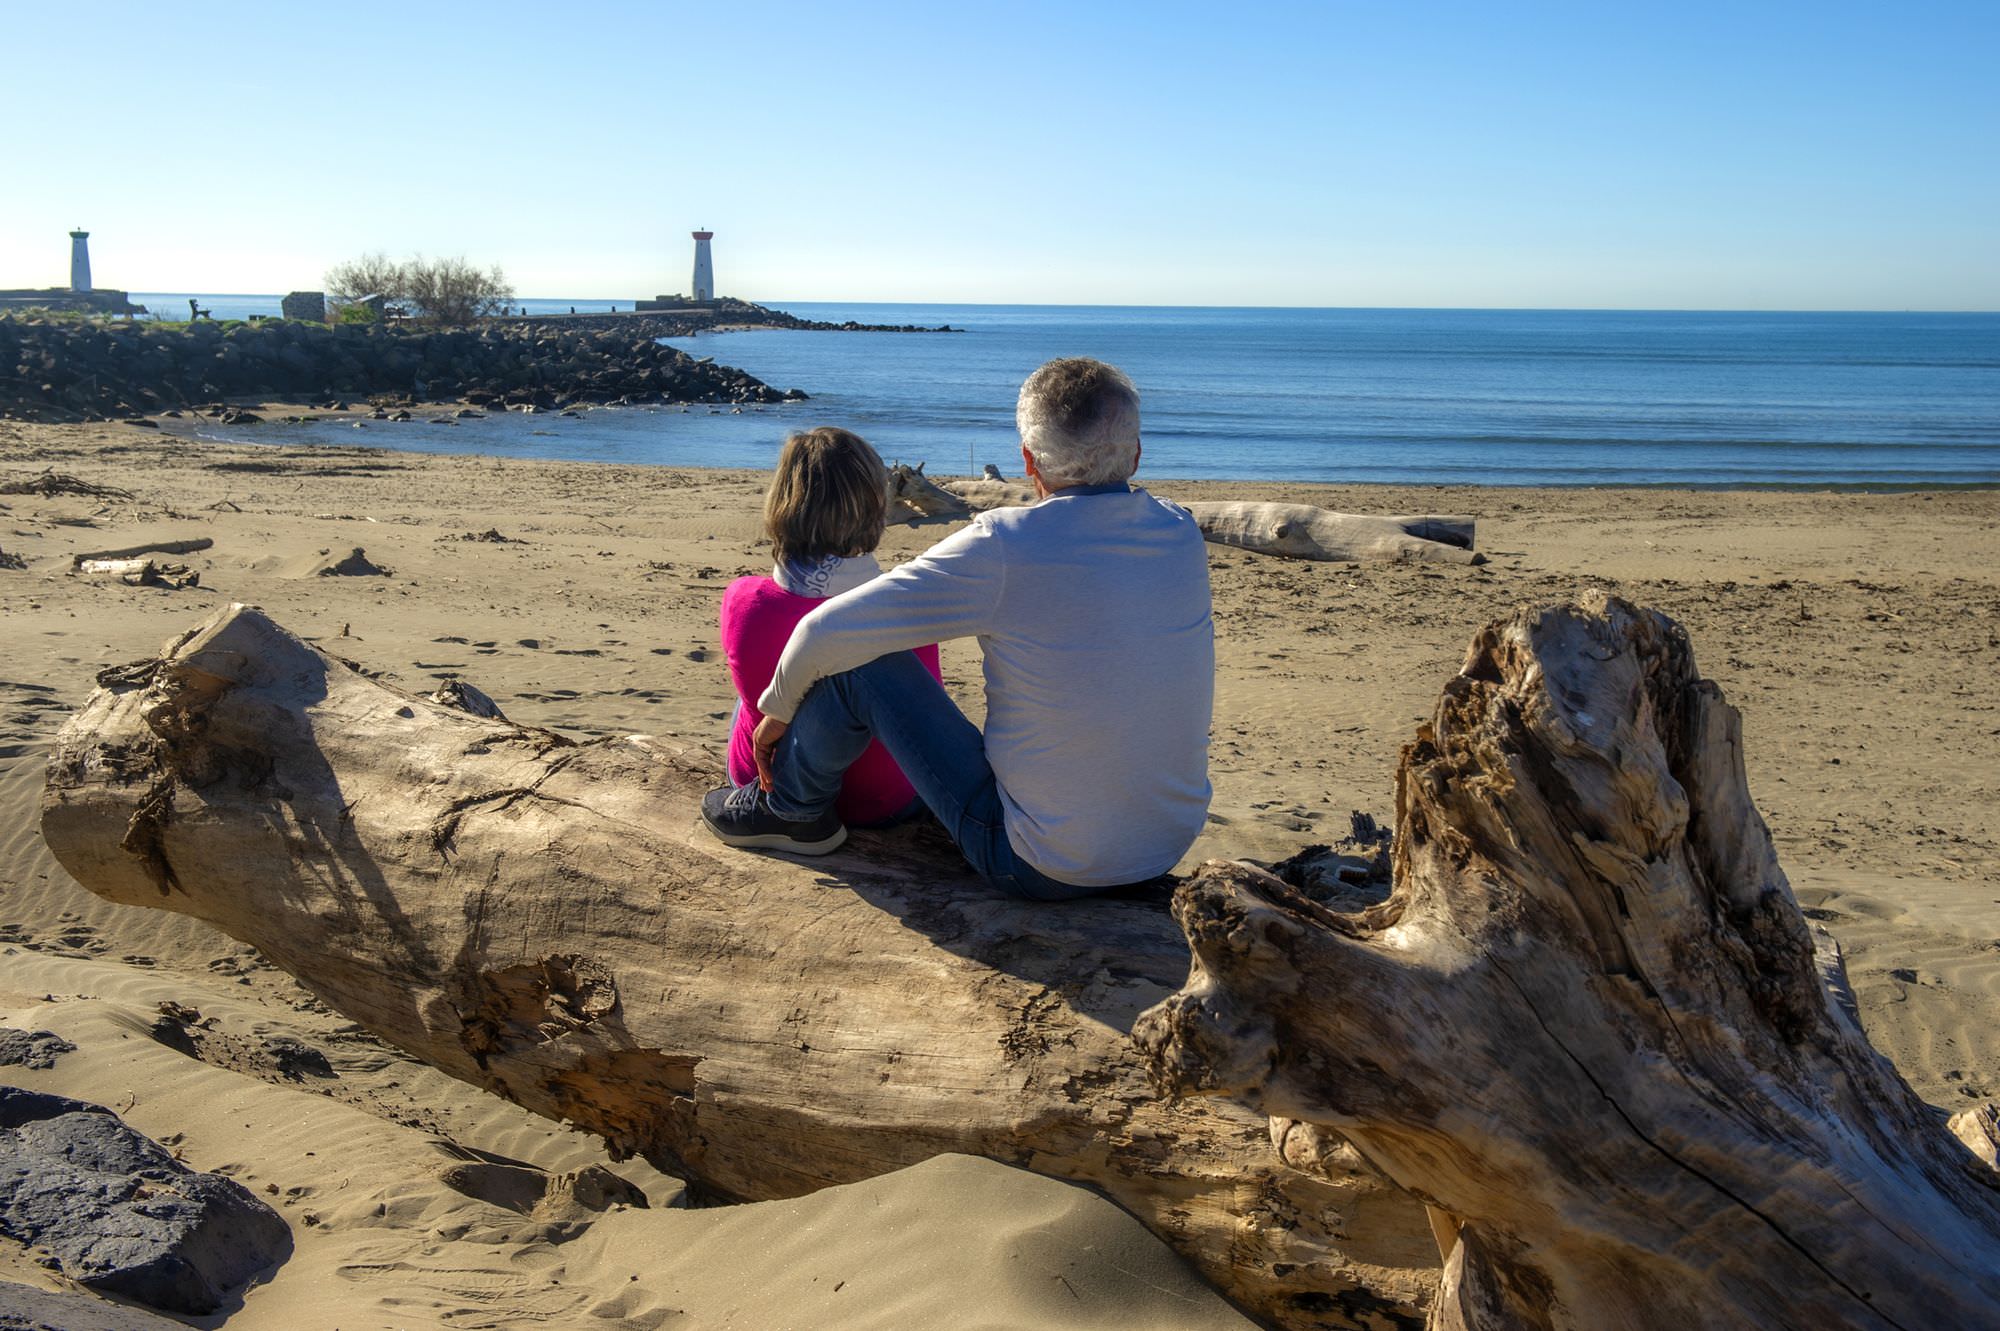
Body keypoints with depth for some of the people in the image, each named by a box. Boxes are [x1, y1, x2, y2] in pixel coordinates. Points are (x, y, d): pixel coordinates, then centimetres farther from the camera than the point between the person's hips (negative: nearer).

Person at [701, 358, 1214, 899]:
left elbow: (825, 632, -14)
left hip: (1042, 868, -6)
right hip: (1174, 849, 6)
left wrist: (778, 709, 7)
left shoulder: (1006, 546, -19)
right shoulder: (1183, 535, -3)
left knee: (860, 657, -2)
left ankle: (793, 811, 24)